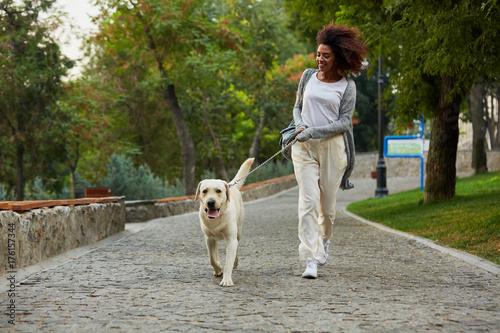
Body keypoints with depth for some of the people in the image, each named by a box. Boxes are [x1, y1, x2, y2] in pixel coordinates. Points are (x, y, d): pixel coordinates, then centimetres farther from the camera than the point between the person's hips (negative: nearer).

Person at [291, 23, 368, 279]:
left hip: (332, 146, -1)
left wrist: (313, 131, -14)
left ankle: (324, 240, 39)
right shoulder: (308, 76, 10)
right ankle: (311, 260, -15)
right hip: (304, 147, 1)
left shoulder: (347, 85, 0)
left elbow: (344, 122, -5)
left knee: (327, 203, 6)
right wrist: (299, 125, -1)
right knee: (309, 200, -13)